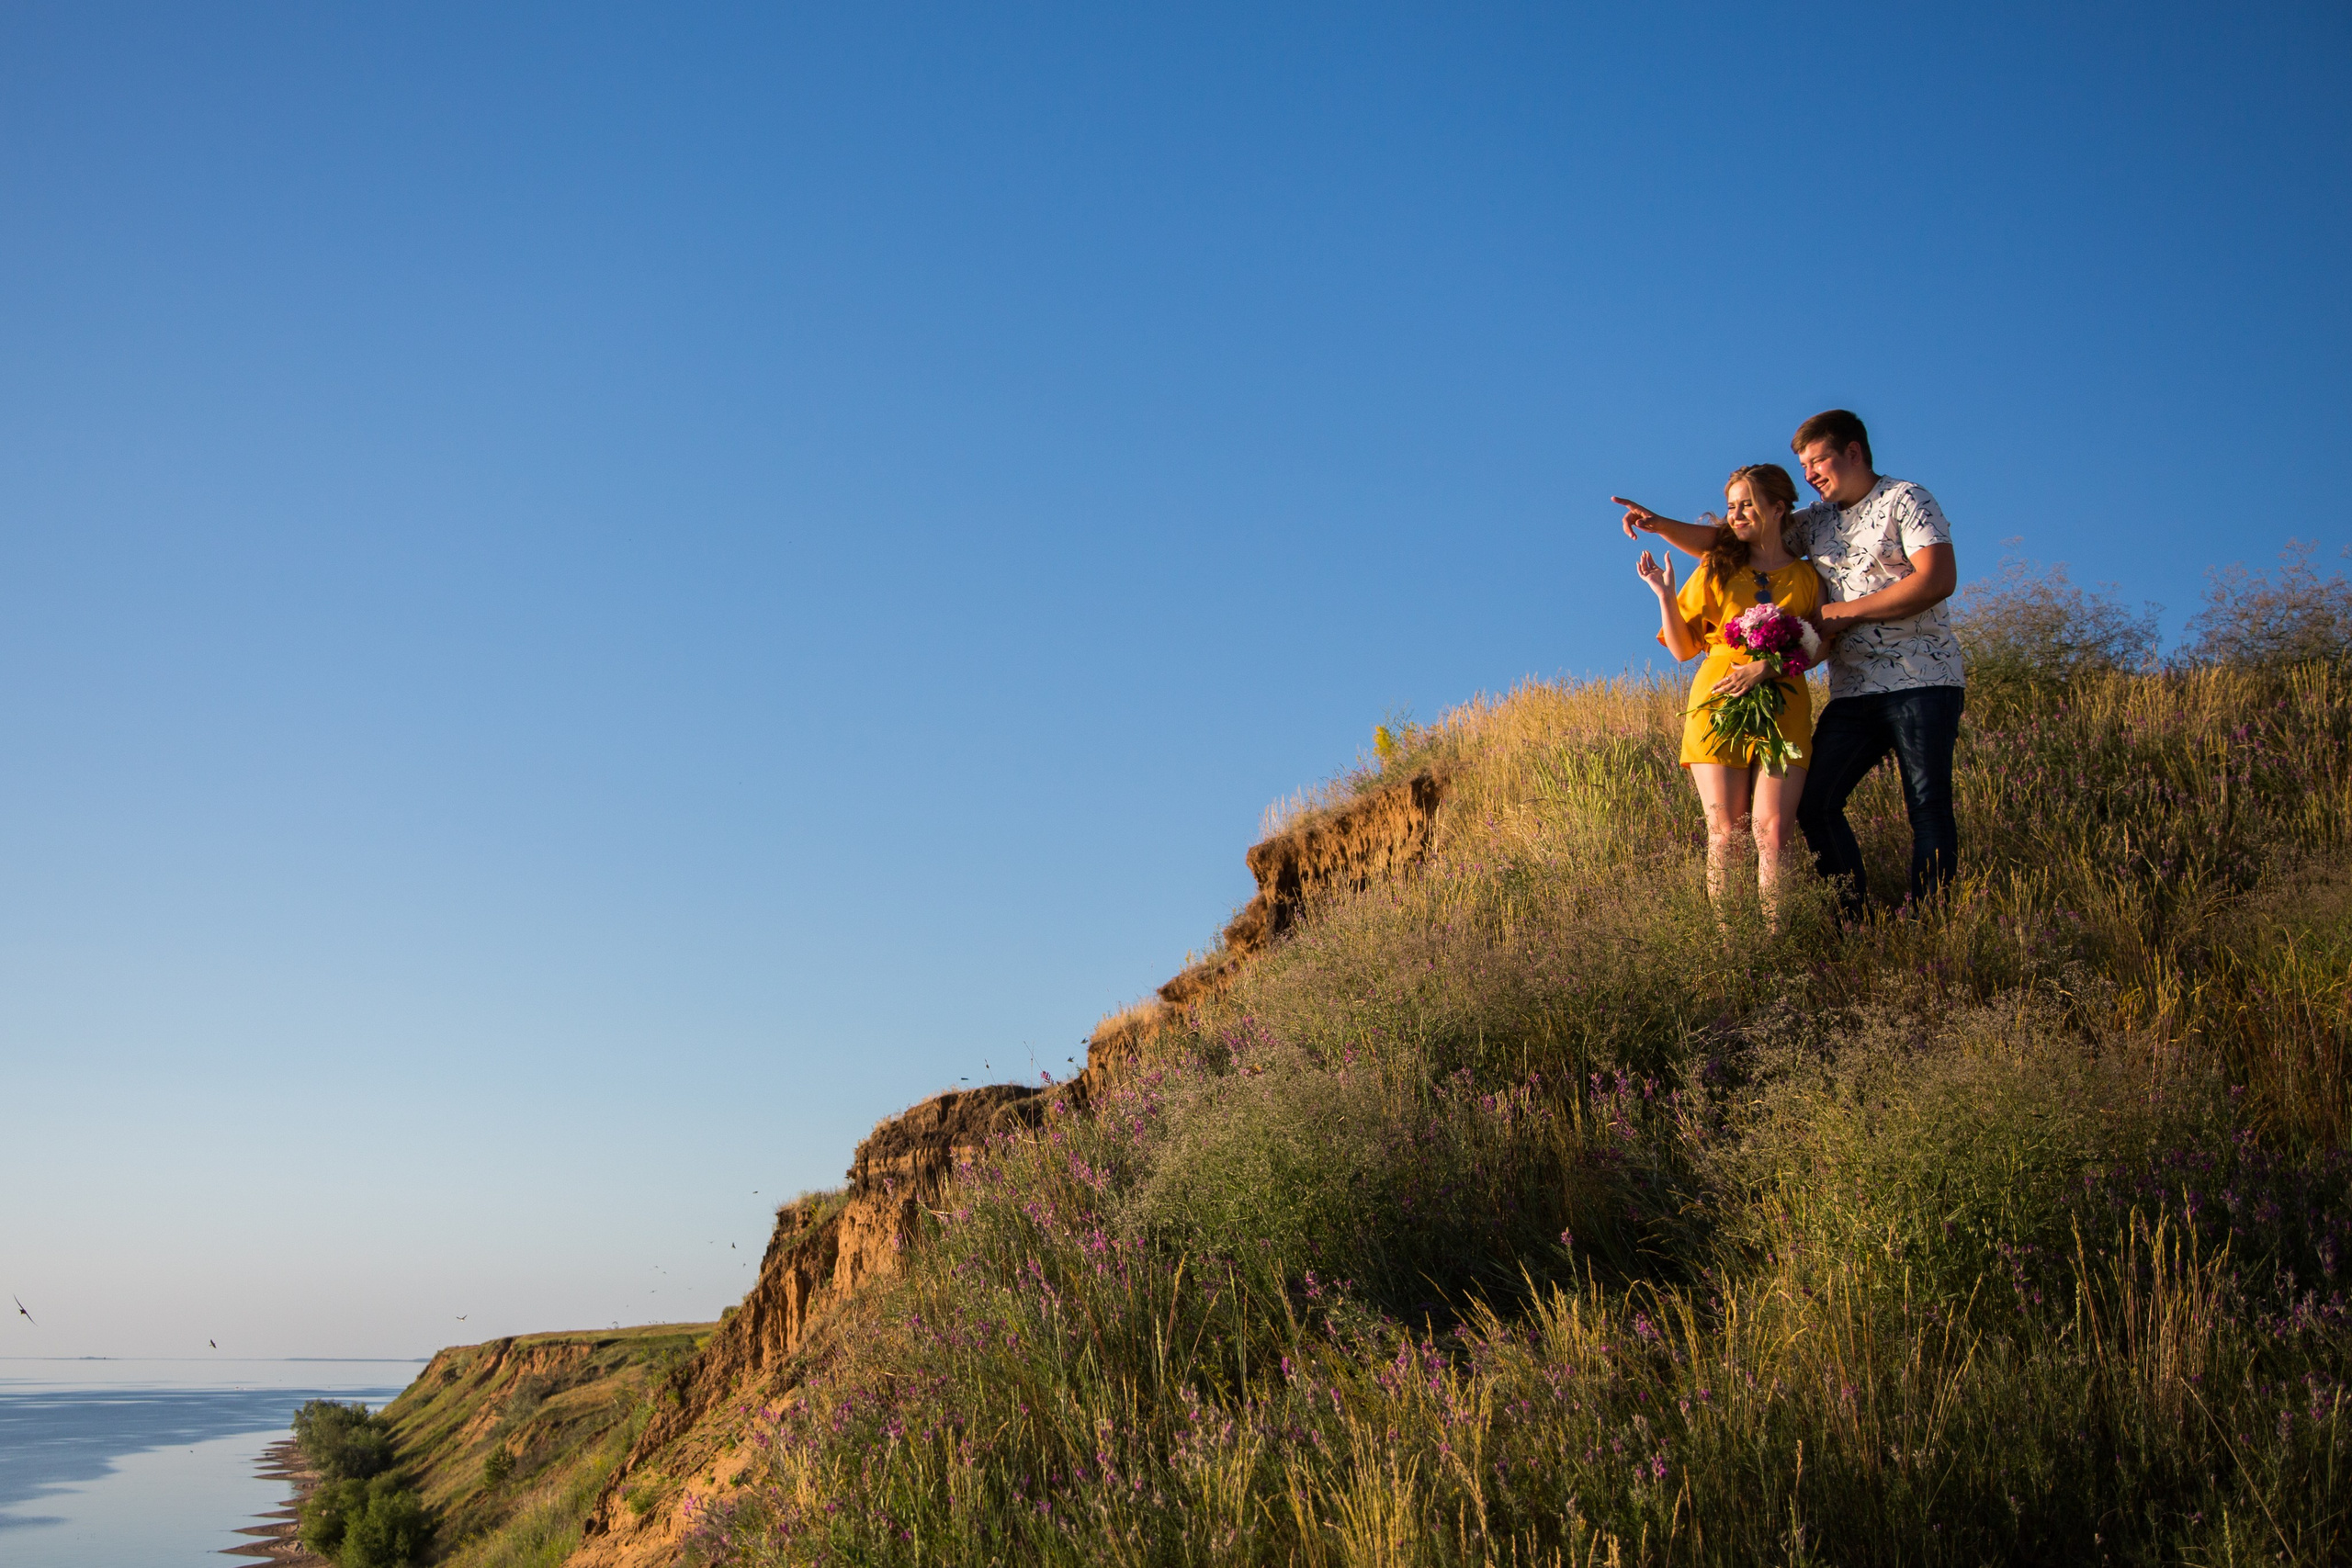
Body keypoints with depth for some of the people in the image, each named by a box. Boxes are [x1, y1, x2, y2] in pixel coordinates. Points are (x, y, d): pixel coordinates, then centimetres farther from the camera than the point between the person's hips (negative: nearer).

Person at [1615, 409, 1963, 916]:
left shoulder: (1905, 500, 0)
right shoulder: (1815, 521, 18)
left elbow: (1938, 579, -12)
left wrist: (1843, 612, -11)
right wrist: (1661, 525, 2)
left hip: (1921, 682, -6)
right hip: (1853, 692, 6)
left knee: (1928, 808, -6)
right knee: (1814, 803, -4)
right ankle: (1858, 918, 4)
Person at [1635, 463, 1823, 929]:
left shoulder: (1808, 578, 12)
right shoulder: (1717, 569, 14)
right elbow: (1683, 648, 11)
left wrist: (1768, 664, -13)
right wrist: (1665, 595, -2)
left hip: (1782, 706, 0)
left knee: (1772, 832, -11)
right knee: (1724, 833, -4)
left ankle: (1774, 936, -7)